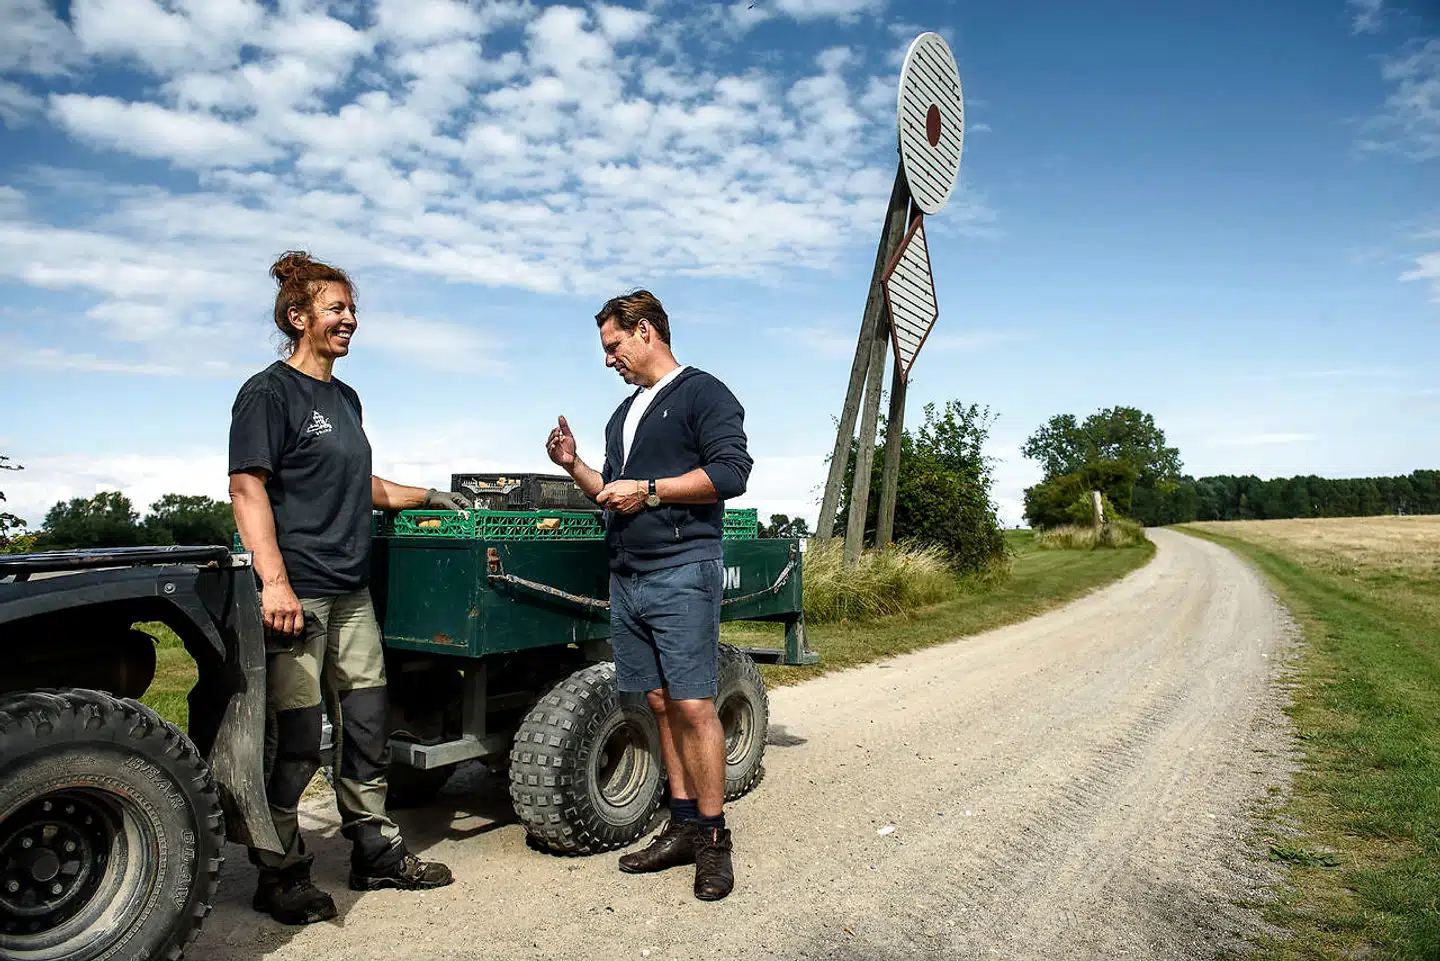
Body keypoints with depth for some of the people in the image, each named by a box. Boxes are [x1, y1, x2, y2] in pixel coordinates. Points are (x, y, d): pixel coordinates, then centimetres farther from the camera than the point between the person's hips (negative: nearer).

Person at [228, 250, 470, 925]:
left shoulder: (345, 399, 18)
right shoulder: (269, 392, -6)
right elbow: (247, 489, -14)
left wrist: (428, 497, 25)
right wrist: (275, 581, -22)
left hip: (351, 595, 8)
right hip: (296, 593, -8)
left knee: (366, 729, 13)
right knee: (293, 742, 0)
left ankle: (375, 851, 26)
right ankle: (280, 875, 16)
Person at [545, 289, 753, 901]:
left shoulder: (703, 393, -2)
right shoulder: (625, 413, 23)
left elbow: (731, 472, -14)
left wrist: (648, 489, -14)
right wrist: (575, 467, 12)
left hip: (682, 573, -8)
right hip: (626, 577, 8)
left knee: (692, 705, -7)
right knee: (661, 703, 9)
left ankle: (714, 838, 4)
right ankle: (683, 825, 18)